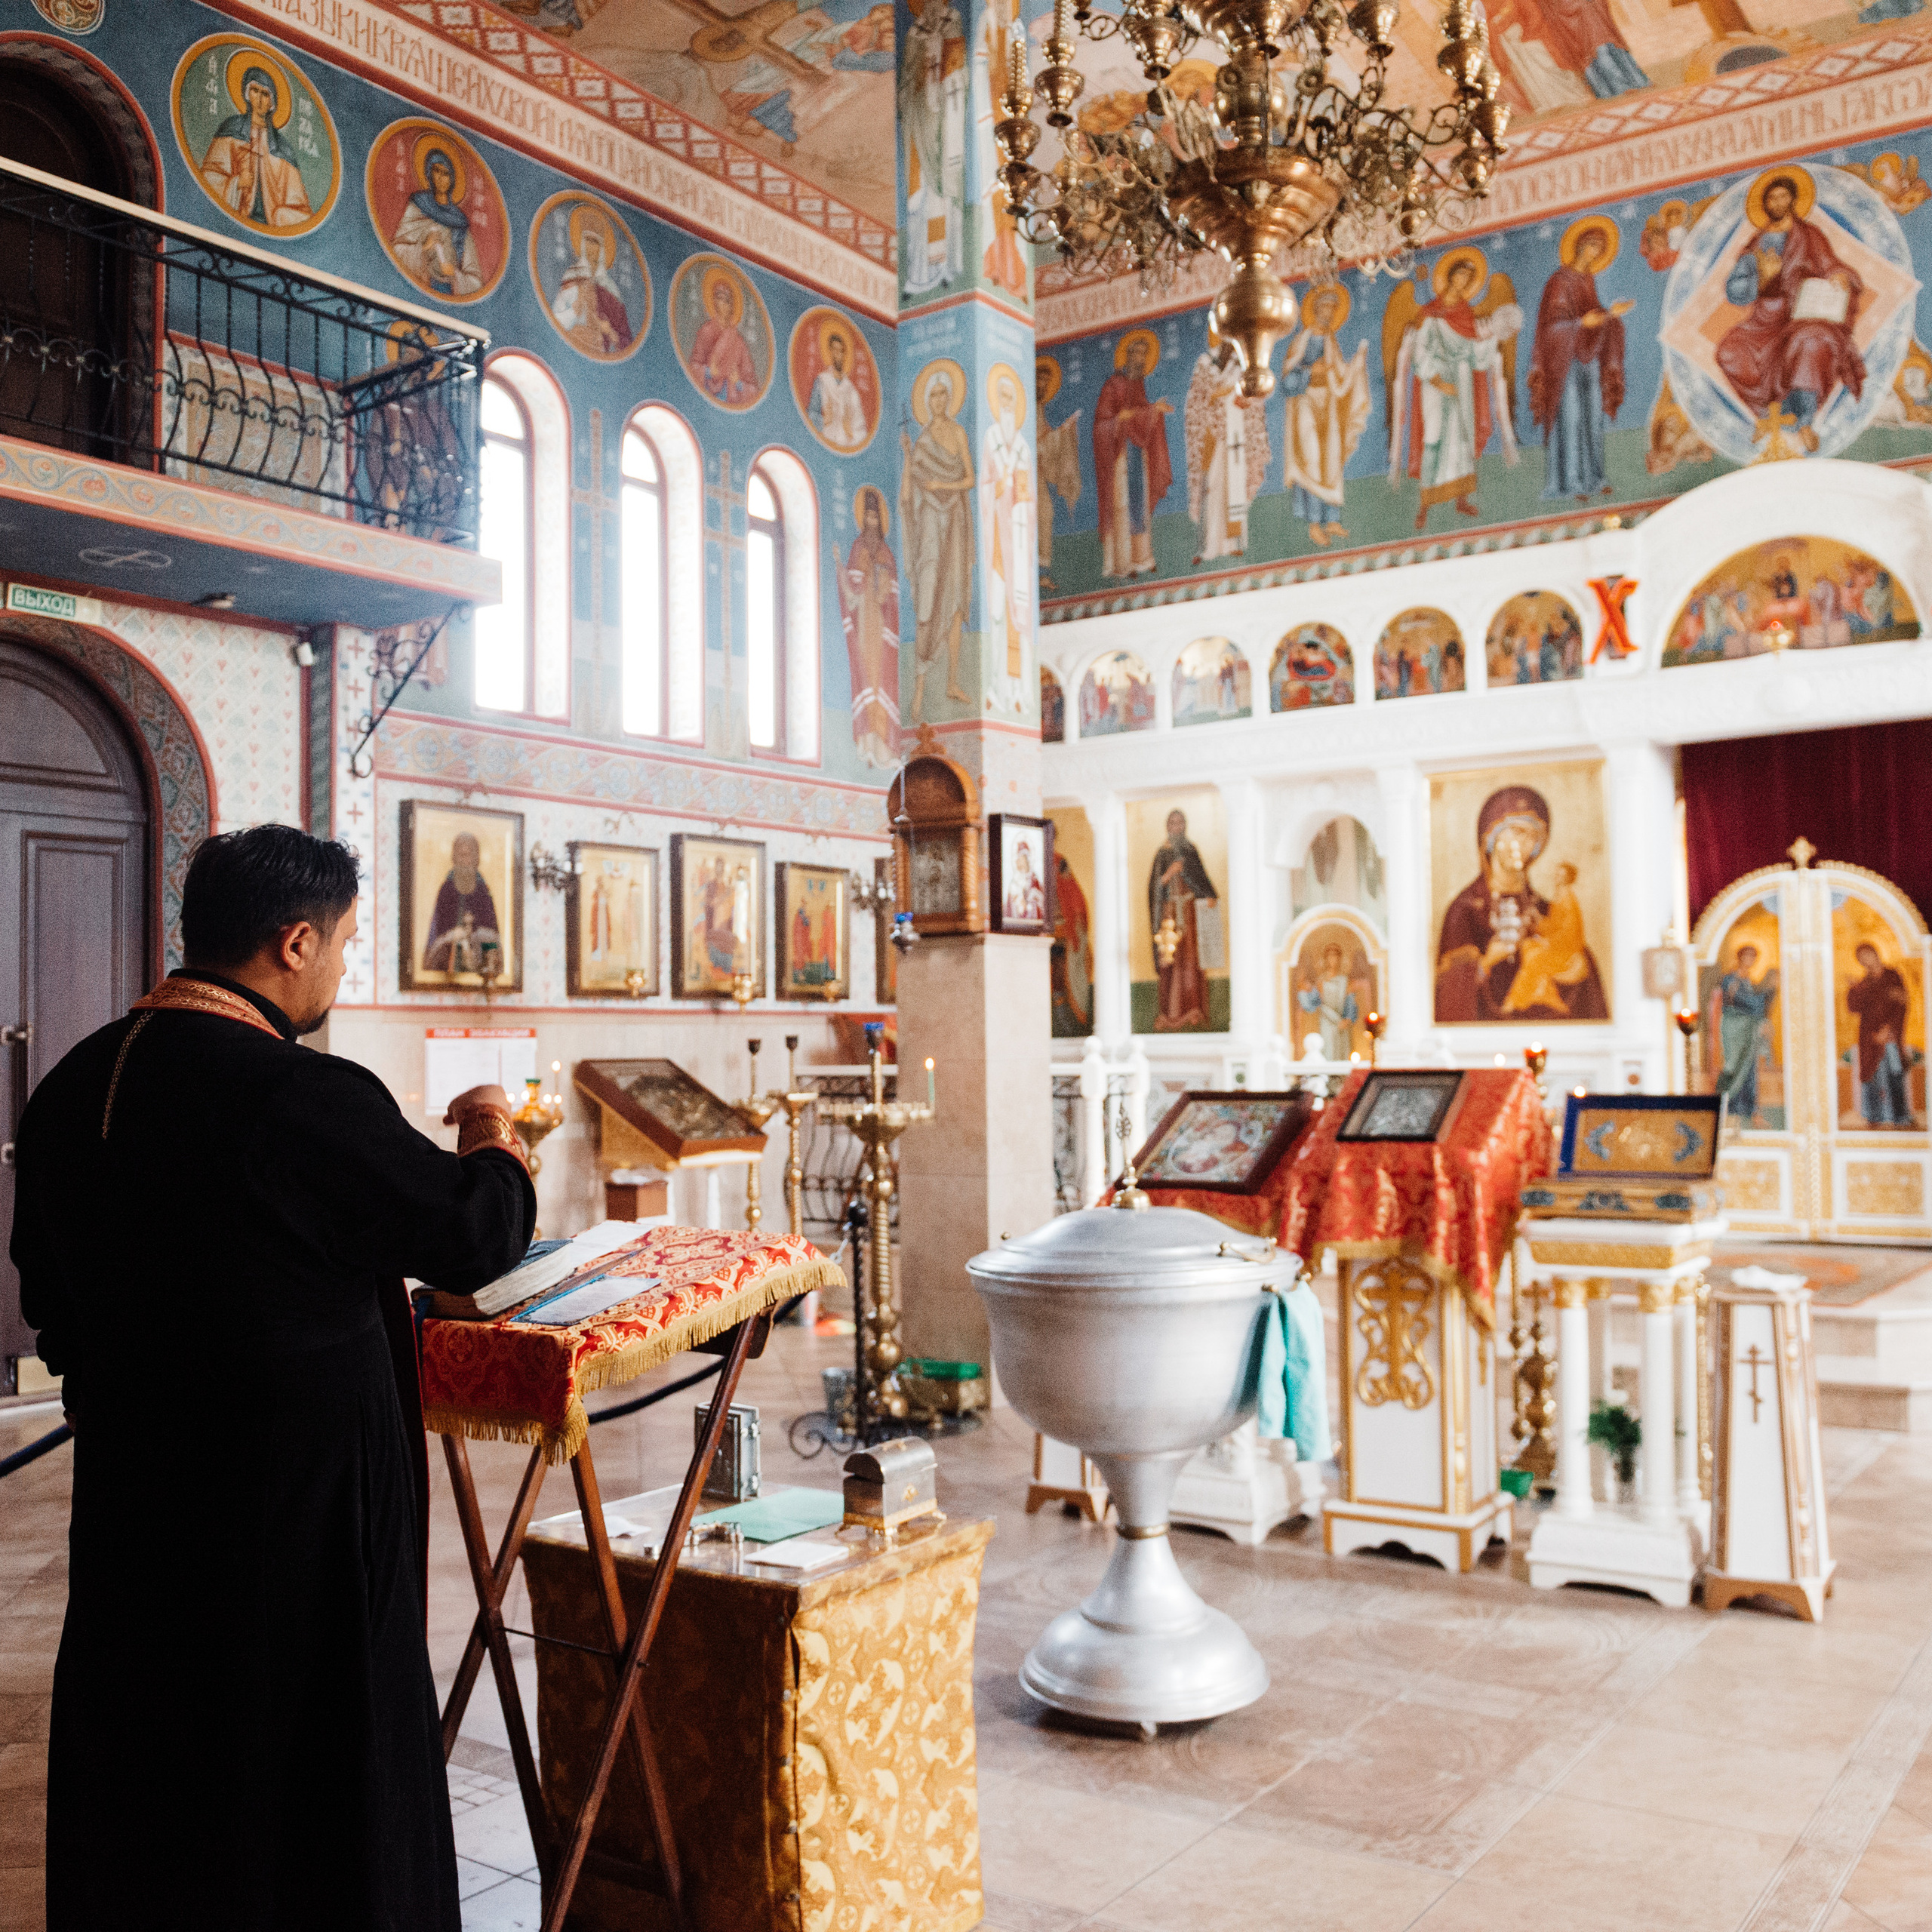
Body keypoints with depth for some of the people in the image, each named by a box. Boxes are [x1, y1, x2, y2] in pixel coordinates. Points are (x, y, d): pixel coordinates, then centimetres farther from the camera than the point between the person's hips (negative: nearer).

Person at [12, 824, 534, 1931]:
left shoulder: (72, 1088, 1)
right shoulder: (312, 1099, -23)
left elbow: (48, 1299, 11)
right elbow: (477, 1238, -13)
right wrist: (494, 1142, 6)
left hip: (129, 1486, 7)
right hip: (300, 1499, -7)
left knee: (142, 1761, 20)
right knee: (313, 1752, 9)